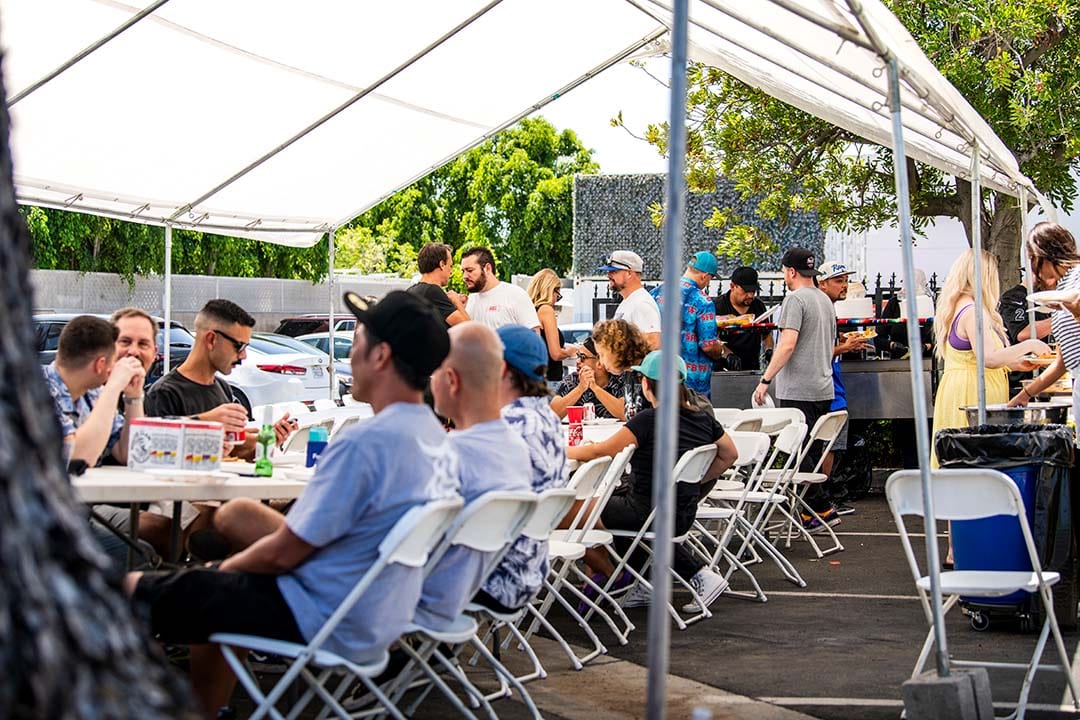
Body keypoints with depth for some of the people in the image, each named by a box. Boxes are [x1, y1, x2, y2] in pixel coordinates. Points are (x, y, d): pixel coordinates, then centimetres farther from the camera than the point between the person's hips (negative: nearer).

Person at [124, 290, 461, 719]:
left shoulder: (365, 442, -25)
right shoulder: (436, 438, 3)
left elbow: (284, 552, -18)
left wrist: (223, 568, 2)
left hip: (328, 626, -9)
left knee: (135, 590, 1)